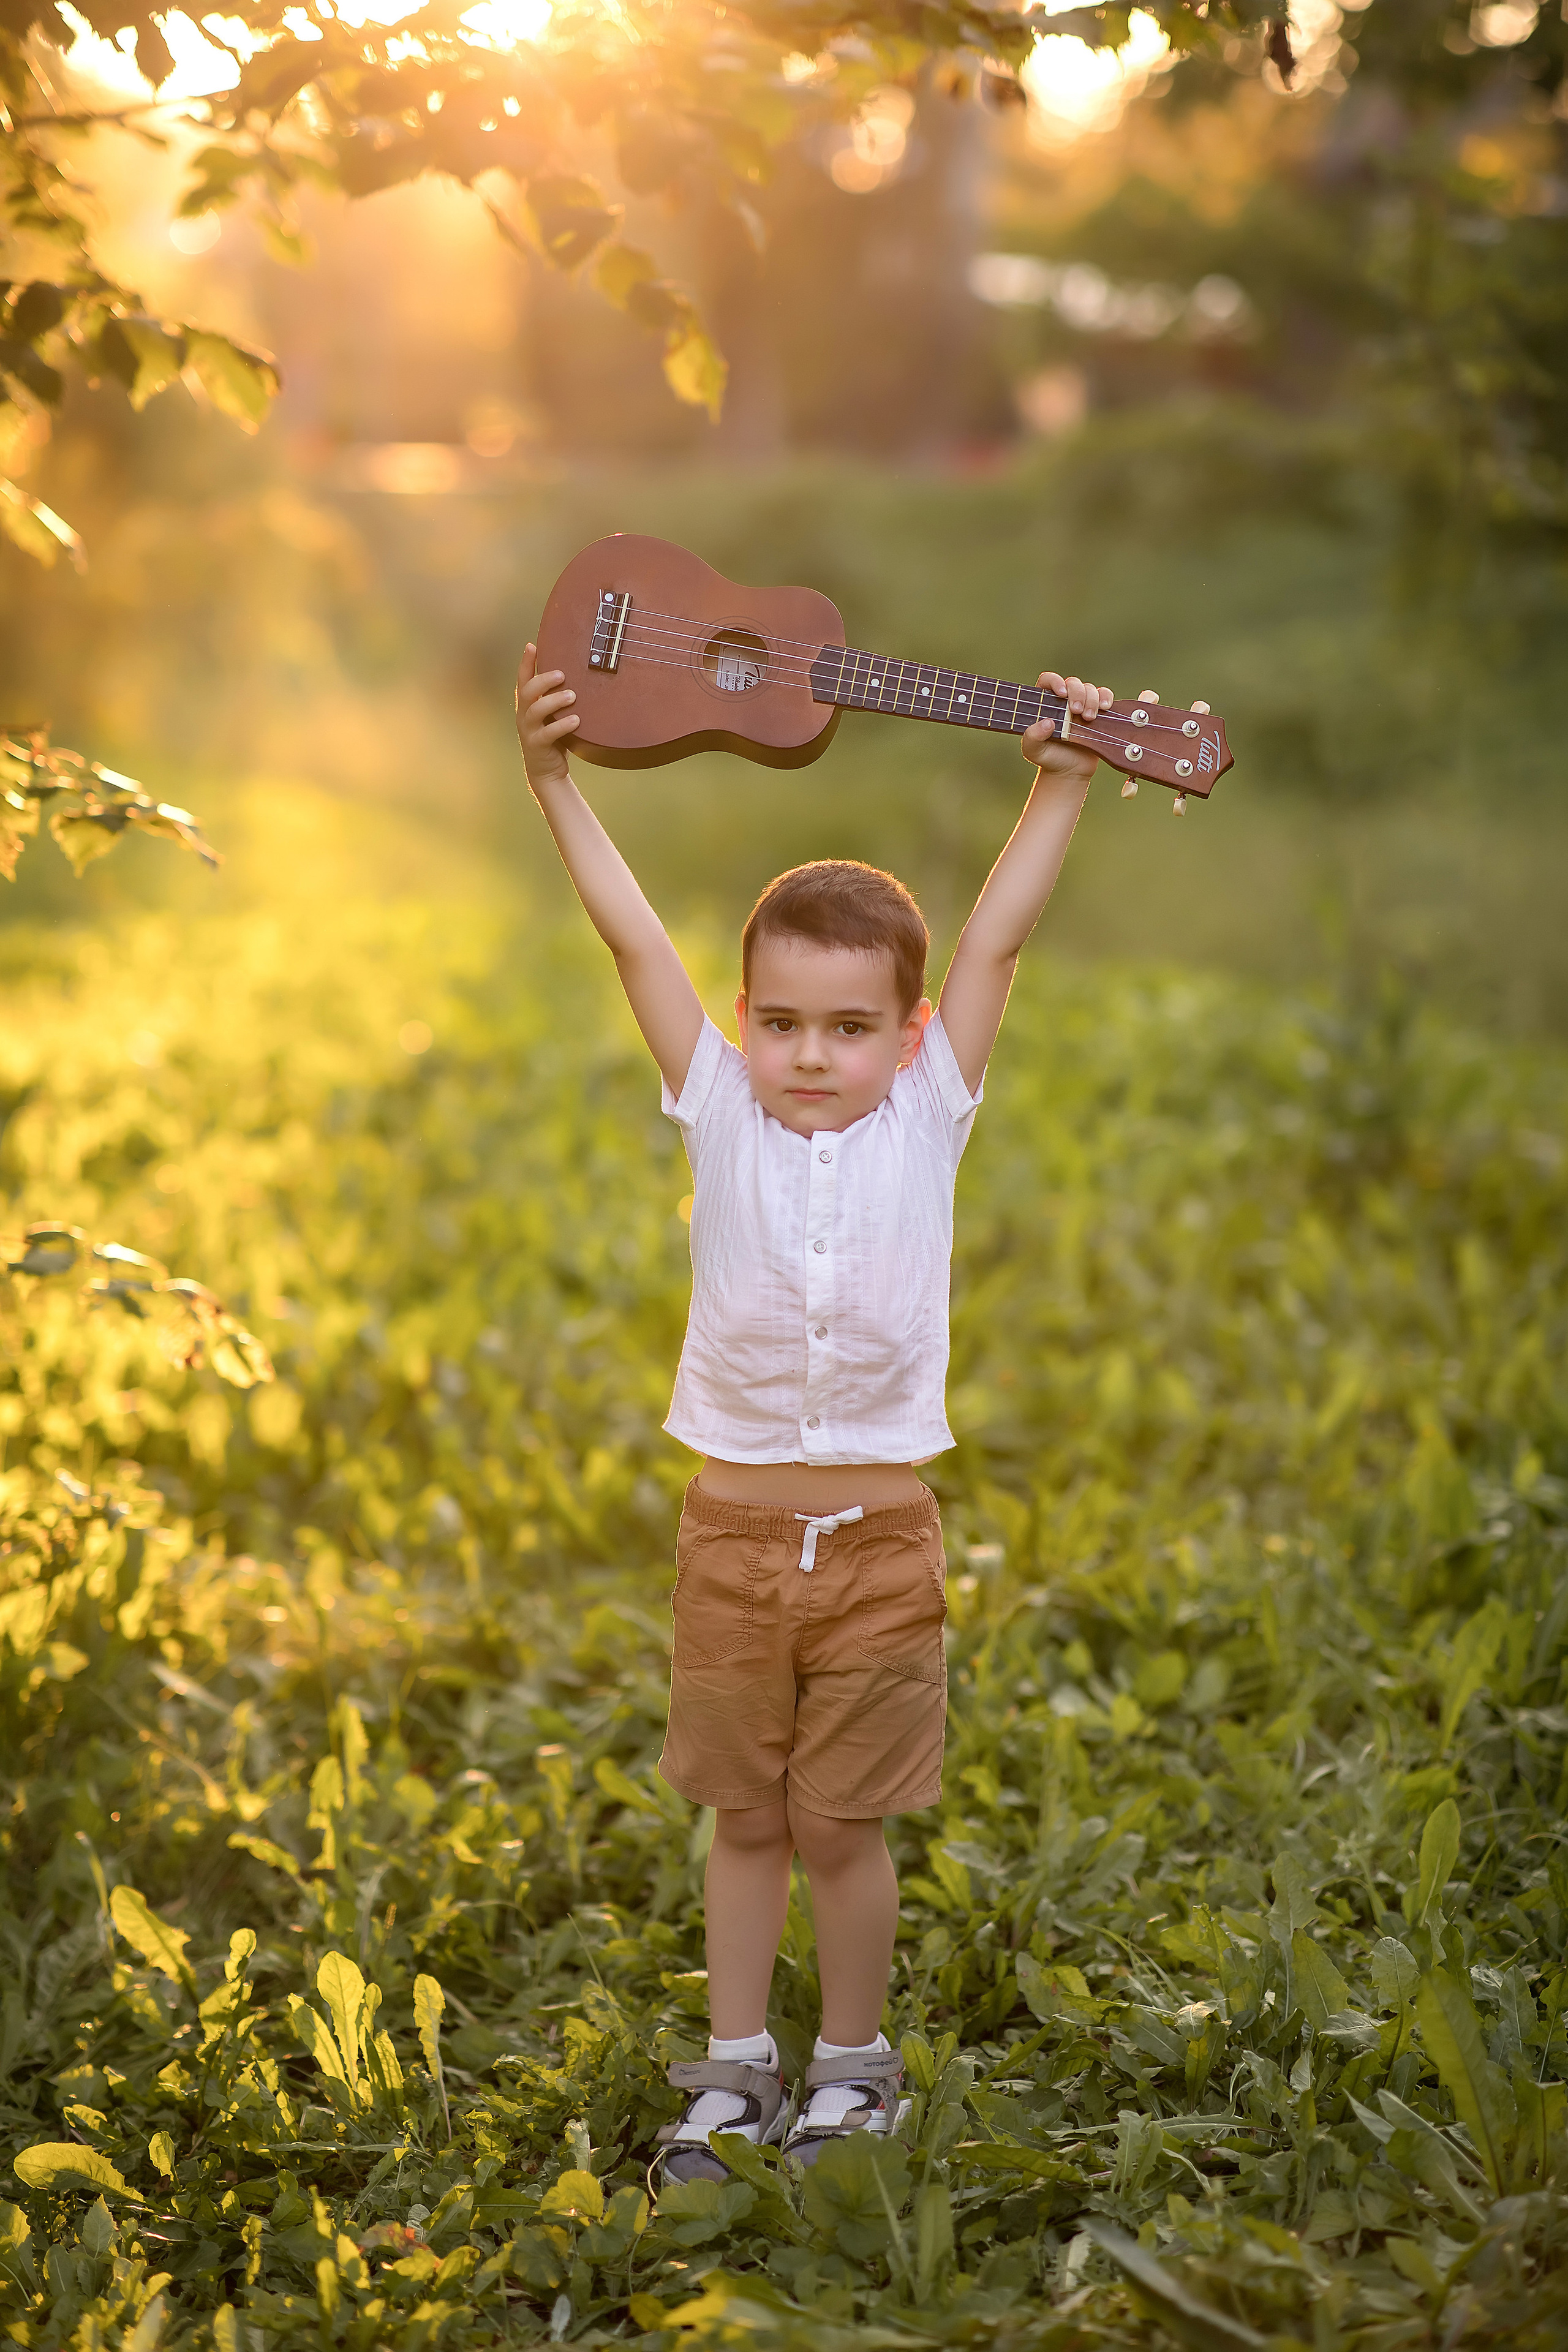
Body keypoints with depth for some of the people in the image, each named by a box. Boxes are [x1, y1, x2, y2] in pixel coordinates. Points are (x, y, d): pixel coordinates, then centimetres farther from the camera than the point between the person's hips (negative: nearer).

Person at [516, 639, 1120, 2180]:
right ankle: (736, 2068, 26)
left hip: (877, 1533, -1)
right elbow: (632, 935, -7)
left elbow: (996, 940, -9)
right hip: (734, 1527, 1)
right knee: (743, 1817, 12)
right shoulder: (720, 1113, -2)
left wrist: (1062, 783, -15)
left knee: (842, 1823, 7)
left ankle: (853, 2066, 25)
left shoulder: (926, 1119, -3)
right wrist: (553, 778, -12)